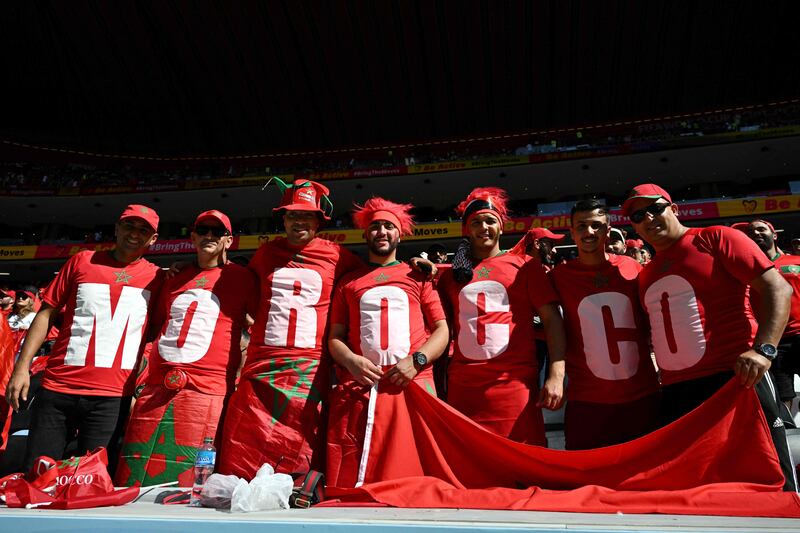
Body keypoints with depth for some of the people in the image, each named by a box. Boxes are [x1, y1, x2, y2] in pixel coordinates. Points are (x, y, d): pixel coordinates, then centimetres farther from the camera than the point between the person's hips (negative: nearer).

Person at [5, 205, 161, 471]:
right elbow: (46, 313, 9)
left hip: (112, 396, -1)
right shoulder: (82, 260, 8)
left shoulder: (156, 277, 6)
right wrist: (22, 366, 3)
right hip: (58, 388, 1)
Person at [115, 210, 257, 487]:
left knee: (185, 486, -4)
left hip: (206, 391, -5)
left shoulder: (240, 277, 5)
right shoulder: (174, 279, 20)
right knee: (131, 482, 6)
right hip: (155, 389, 5)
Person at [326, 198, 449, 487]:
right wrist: (350, 361, -6)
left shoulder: (418, 277, 17)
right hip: (357, 389, 1)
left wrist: (416, 360, -9)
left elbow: (442, 330, 10)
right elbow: (334, 337, 16)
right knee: (349, 485, -5)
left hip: (411, 386, -1)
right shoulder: (348, 282, 21)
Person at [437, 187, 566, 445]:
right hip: (462, 388, 3)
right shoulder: (451, 275, 14)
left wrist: (556, 376, -9)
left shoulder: (524, 265, 6)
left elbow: (552, 319, 2)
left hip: (515, 384, -2)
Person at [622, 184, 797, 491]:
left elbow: (777, 288, -8)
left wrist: (763, 348, -21)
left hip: (734, 381, -6)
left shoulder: (716, 239, 1)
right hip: (674, 395, 6)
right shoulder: (646, 275, 17)